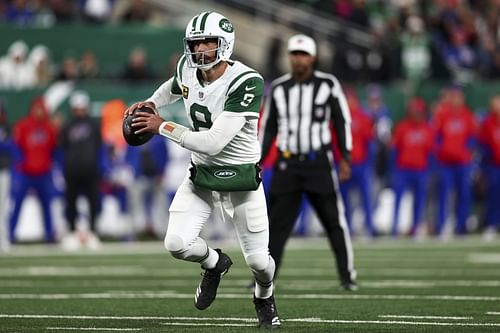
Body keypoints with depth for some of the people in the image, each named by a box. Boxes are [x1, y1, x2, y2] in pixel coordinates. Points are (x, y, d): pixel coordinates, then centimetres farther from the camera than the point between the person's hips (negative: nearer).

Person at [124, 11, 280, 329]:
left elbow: (212, 143, -30)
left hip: (241, 179, -4)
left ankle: (264, 297, 39)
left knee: (258, 260, 1)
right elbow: (173, 87, 24)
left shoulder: (247, 82, -26)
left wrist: (162, 127, -20)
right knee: (177, 243, -14)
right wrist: (148, 104, 5)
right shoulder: (188, 68, -6)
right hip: (201, 175, 4)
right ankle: (214, 263, 21)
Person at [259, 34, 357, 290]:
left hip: (319, 163, -2)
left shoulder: (328, 85, -2)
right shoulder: (278, 89, 6)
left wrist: (345, 158, -3)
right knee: (277, 223, 0)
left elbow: (342, 122, 2)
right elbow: (268, 128, 12)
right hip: (287, 164, 2)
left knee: (334, 221, -1)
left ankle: (347, 276, 6)